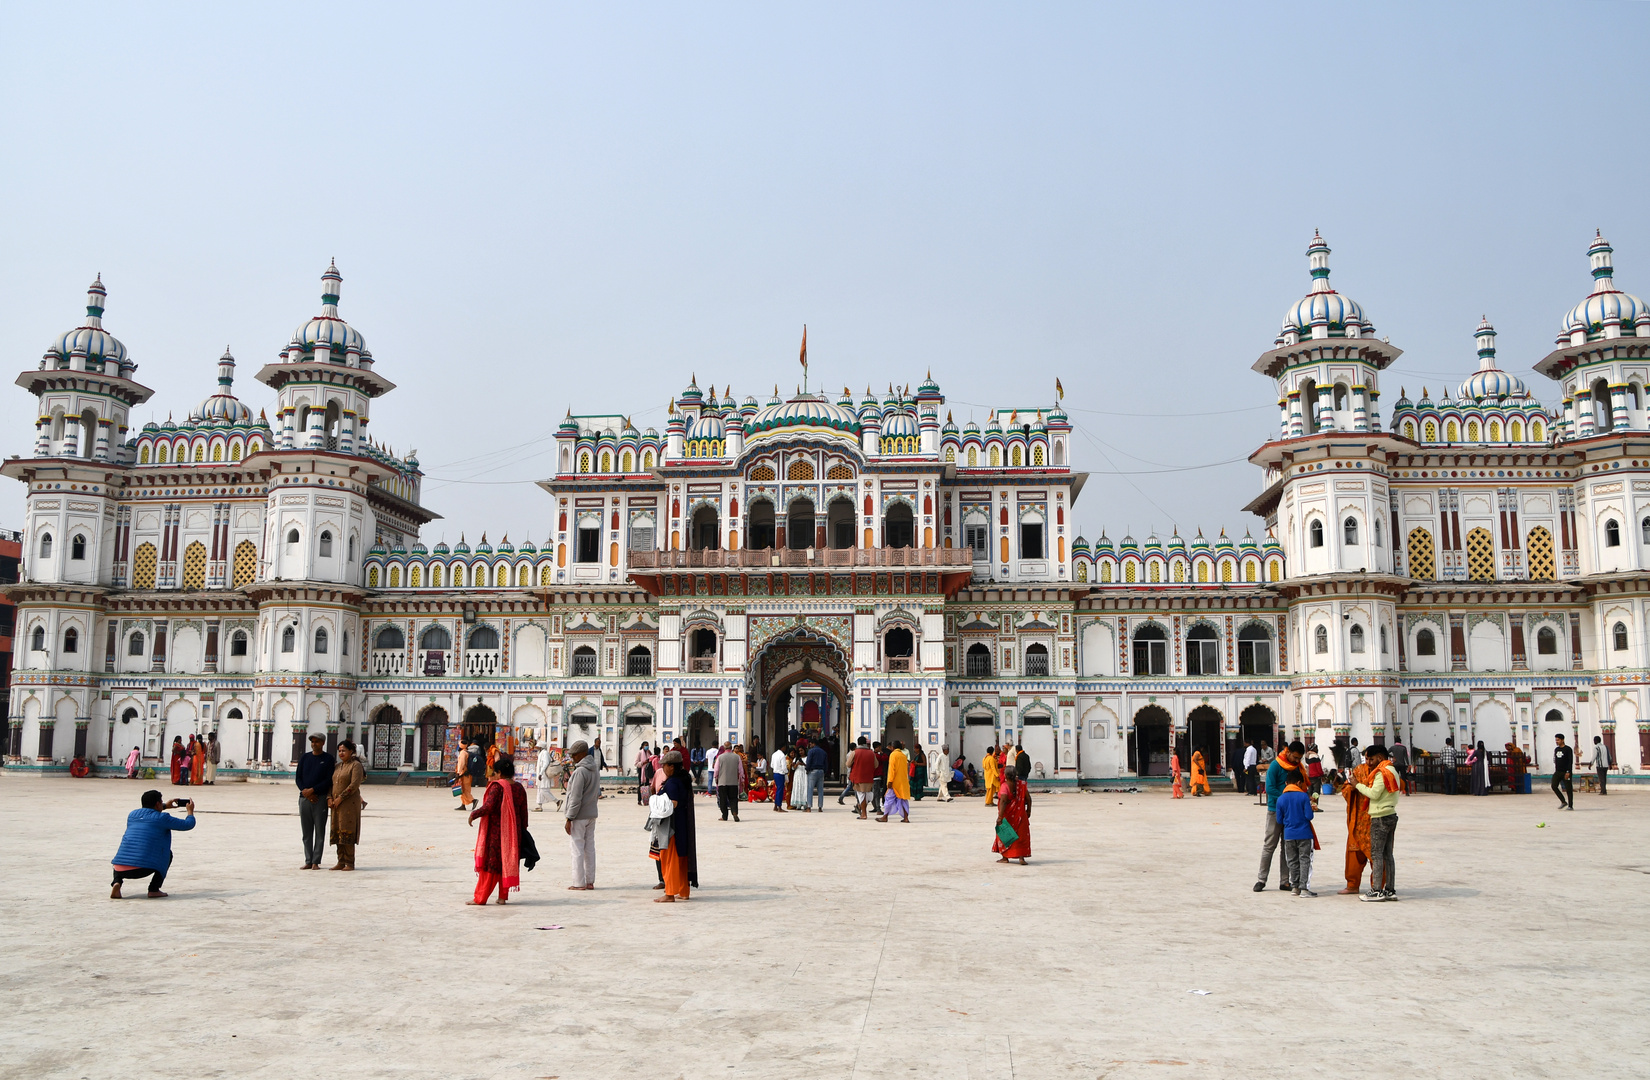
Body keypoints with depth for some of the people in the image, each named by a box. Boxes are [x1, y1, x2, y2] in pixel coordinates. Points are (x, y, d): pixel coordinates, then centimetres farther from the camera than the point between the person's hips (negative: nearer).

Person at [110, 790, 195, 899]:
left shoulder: (132, 815, 19)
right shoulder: (162, 818, 2)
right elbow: (188, 824, 11)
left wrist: (165, 807, 55)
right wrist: (190, 811, 32)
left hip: (121, 869, 5)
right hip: (144, 868, -5)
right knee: (168, 854, 24)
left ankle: (117, 882, 9)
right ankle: (154, 890, 11)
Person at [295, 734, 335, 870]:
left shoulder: (328, 759, 1)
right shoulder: (304, 758, 12)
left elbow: (329, 780, -6)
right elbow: (297, 777, 9)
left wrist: (312, 790, -14)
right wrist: (304, 791, -7)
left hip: (320, 799, -4)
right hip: (304, 798, 4)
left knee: (319, 832, -3)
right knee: (306, 832, 6)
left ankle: (316, 862, -1)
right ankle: (308, 861, 10)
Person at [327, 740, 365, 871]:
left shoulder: (356, 765, -6)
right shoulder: (337, 767, 16)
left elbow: (354, 785, -16)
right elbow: (331, 784, 16)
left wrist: (340, 798, -17)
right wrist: (330, 798, -1)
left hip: (349, 803, -7)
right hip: (337, 804, 7)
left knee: (347, 832, -9)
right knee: (338, 832, 5)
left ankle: (350, 863, -6)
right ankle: (341, 862, 9)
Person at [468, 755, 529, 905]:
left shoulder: (497, 787, -13)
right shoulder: (520, 788, 5)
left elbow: (488, 807, -21)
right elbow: (524, 813, 8)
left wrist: (473, 814, -6)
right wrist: (522, 829, 17)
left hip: (496, 832, -5)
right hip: (513, 833, 5)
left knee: (490, 863, 1)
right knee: (507, 862, 12)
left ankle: (480, 897, 7)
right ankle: (503, 896, 13)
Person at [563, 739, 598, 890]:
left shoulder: (580, 771, -17)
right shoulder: (595, 770, 11)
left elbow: (576, 798, -18)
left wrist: (569, 818, -14)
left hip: (579, 816, -9)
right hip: (592, 814, 9)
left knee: (578, 849, -2)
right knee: (590, 848, 11)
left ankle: (579, 883, 1)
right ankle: (590, 881, 15)